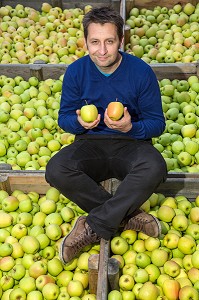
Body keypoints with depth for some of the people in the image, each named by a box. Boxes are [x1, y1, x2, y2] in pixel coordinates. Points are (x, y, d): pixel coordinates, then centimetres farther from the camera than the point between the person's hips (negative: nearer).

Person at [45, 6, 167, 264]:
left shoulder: (141, 71, -8)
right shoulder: (76, 71, -3)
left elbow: (157, 123, -3)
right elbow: (64, 117, 4)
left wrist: (131, 127, -25)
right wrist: (79, 122, -20)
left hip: (131, 143, -1)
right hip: (91, 143, 2)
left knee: (155, 168, -36)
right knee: (56, 170, -29)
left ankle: (92, 228, -23)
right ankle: (128, 216, -19)